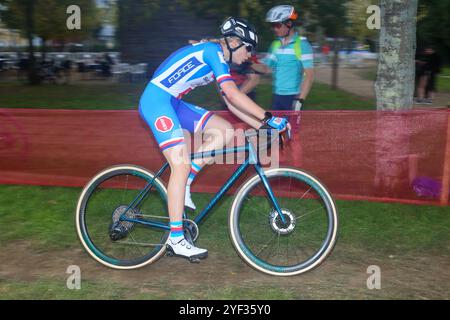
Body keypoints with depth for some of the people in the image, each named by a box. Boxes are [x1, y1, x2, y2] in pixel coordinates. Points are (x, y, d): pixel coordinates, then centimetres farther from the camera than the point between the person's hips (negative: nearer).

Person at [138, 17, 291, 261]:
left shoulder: (219, 60, 16)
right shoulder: (213, 51, -13)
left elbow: (231, 103, 15)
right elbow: (233, 94, -23)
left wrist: (261, 126, 7)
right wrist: (269, 118, -22)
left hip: (172, 103, 9)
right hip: (156, 100, -9)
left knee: (225, 131, 1)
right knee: (181, 165, -16)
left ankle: (182, 186, 2)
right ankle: (176, 240, -10)